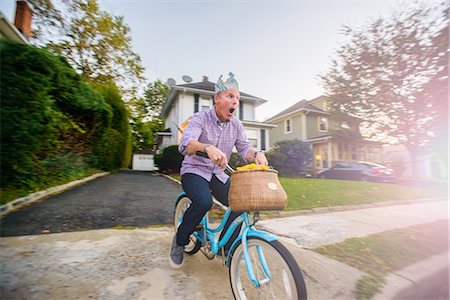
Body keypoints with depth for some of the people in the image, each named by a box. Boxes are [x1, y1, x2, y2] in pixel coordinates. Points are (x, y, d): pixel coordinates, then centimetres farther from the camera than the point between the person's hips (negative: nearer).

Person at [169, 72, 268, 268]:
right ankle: (180, 241, -3)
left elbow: (244, 149, -4)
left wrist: (256, 154, -28)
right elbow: (185, 144, -29)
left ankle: (226, 247, 11)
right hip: (194, 171, -5)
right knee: (204, 201, -33)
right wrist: (207, 147, -50)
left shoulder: (236, 125, 3)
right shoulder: (201, 118, -13)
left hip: (218, 174, 5)